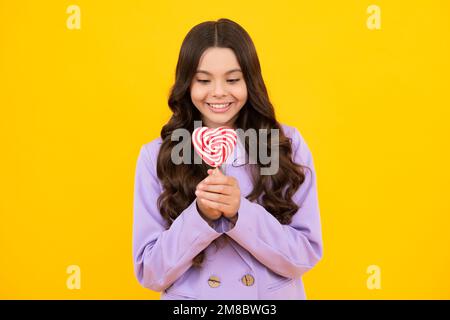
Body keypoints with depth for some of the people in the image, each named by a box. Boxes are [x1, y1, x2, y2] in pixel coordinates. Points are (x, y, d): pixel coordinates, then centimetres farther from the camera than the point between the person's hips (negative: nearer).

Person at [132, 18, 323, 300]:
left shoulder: (289, 144, -9)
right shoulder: (156, 155, -10)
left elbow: (306, 256, -12)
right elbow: (150, 273, -11)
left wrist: (240, 211, -26)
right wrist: (200, 215, -25)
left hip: (275, 295, 1)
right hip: (190, 295, 0)